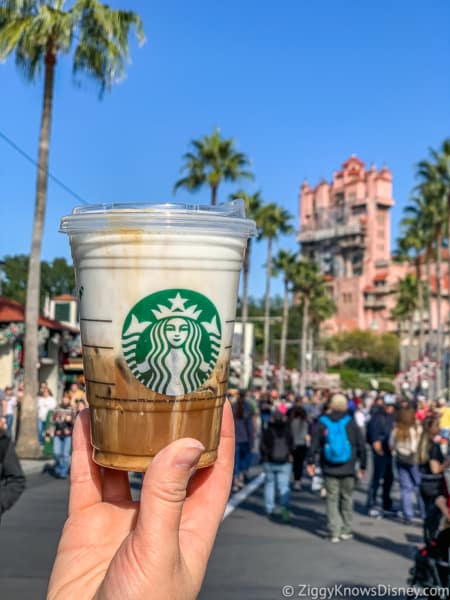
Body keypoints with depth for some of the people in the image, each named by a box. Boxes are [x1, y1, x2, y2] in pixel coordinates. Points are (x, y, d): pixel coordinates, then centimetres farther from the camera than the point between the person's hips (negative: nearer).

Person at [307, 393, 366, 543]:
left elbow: (314, 445, -1)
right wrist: (362, 466, 12)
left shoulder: (322, 423, -1)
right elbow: (361, 446, 4)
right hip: (348, 469, 0)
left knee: (332, 499, 4)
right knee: (347, 498, 12)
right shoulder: (351, 423, -1)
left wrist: (311, 462, 6)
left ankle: (334, 532, 1)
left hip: (329, 469, 0)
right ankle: (346, 530, 17)